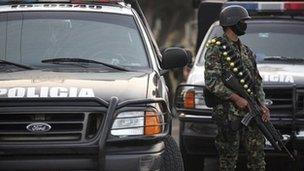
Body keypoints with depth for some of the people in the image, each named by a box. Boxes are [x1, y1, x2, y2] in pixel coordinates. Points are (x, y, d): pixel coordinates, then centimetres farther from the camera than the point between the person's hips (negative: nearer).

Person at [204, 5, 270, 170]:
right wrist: (236, 98, -17)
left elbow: (257, 82, 20)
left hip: (251, 113, 6)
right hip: (229, 114, -6)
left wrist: (262, 105, 4)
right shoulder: (216, 49, -5)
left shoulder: (247, 51, 17)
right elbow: (211, 82, -14)